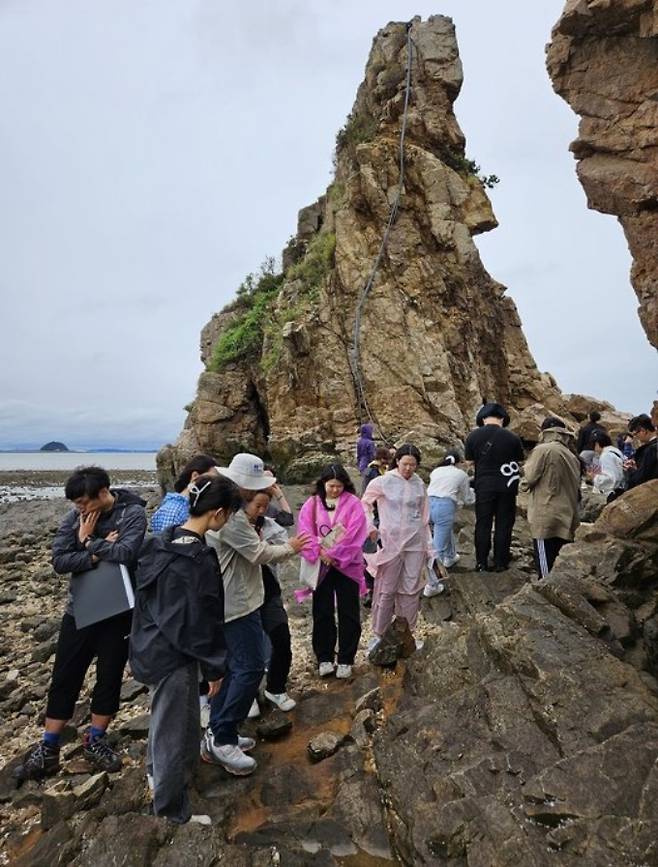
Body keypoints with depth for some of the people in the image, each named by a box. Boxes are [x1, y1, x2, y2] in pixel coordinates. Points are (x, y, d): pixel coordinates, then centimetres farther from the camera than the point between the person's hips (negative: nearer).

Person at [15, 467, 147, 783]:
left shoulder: (133, 514, -16)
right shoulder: (75, 516, -5)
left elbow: (125, 553, -30)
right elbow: (59, 561, -10)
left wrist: (88, 542, -17)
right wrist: (97, 555, -23)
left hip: (117, 612, -3)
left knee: (109, 677, 11)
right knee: (64, 678, 12)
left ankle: (95, 741, 32)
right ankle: (47, 749, 30)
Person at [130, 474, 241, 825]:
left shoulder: (161, 542, -3)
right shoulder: (199, 560, -28)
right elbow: (202, 620, -21)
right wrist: (214, 667, -9)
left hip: (150, 647, 9)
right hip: (175, 656, -9)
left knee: (164, 714, 30)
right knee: (178, 730, 12)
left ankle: (157, 770, 53)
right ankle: (173, 808, 32)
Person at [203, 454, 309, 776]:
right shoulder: (231, 516, -25)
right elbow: (260, 554, -20)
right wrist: (290, 548, -4)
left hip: (227, 601, 11)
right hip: (238, 604, -11)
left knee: (230, 668, 17)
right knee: (250, 668, -4)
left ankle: (216, 735, 26)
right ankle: (222, 740, 7)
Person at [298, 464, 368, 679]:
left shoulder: (352, 502, -4)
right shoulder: (312, 503, 2)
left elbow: (354, 534, -13)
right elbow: (305, 530, -7)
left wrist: (335, 554, -16)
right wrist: (320, 552, -19)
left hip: (347, 564, -1)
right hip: (321, 565, 2)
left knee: (348, 613, 6)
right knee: (322, 613, 10)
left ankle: (345, 660, 20)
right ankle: (324, 658, 24)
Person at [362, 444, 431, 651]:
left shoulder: (420, 485, 4)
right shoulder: (383, 482, -7)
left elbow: (424, 517, 12)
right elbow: (365, 503, 4)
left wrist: (428, 547, 12)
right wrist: (370, 526, -7)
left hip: (416, 543, 3)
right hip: (391, 543, -3)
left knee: (411, 590, 10)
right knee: (386, 590, 5)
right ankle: (378, 634, 21)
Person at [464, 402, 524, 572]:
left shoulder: (473, 436, -4)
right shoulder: (512, 438, -4)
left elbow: (470, 462, 1)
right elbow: (519, 464, 5)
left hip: (484, 486, 0)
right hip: (507, 487, 0)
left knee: (483, 525, 8)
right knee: (503, 525, 9)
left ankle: (481, 563, 13)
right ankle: (500, 563, 15)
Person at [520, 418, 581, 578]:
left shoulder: (542, 450, -10)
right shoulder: (572, 456, 10)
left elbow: (528, 478, -7)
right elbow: (576, 487, 15)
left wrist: (523, 485, 12)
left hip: (546, 517, -7)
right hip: (567, 517, 7)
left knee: (546, 568, -1)